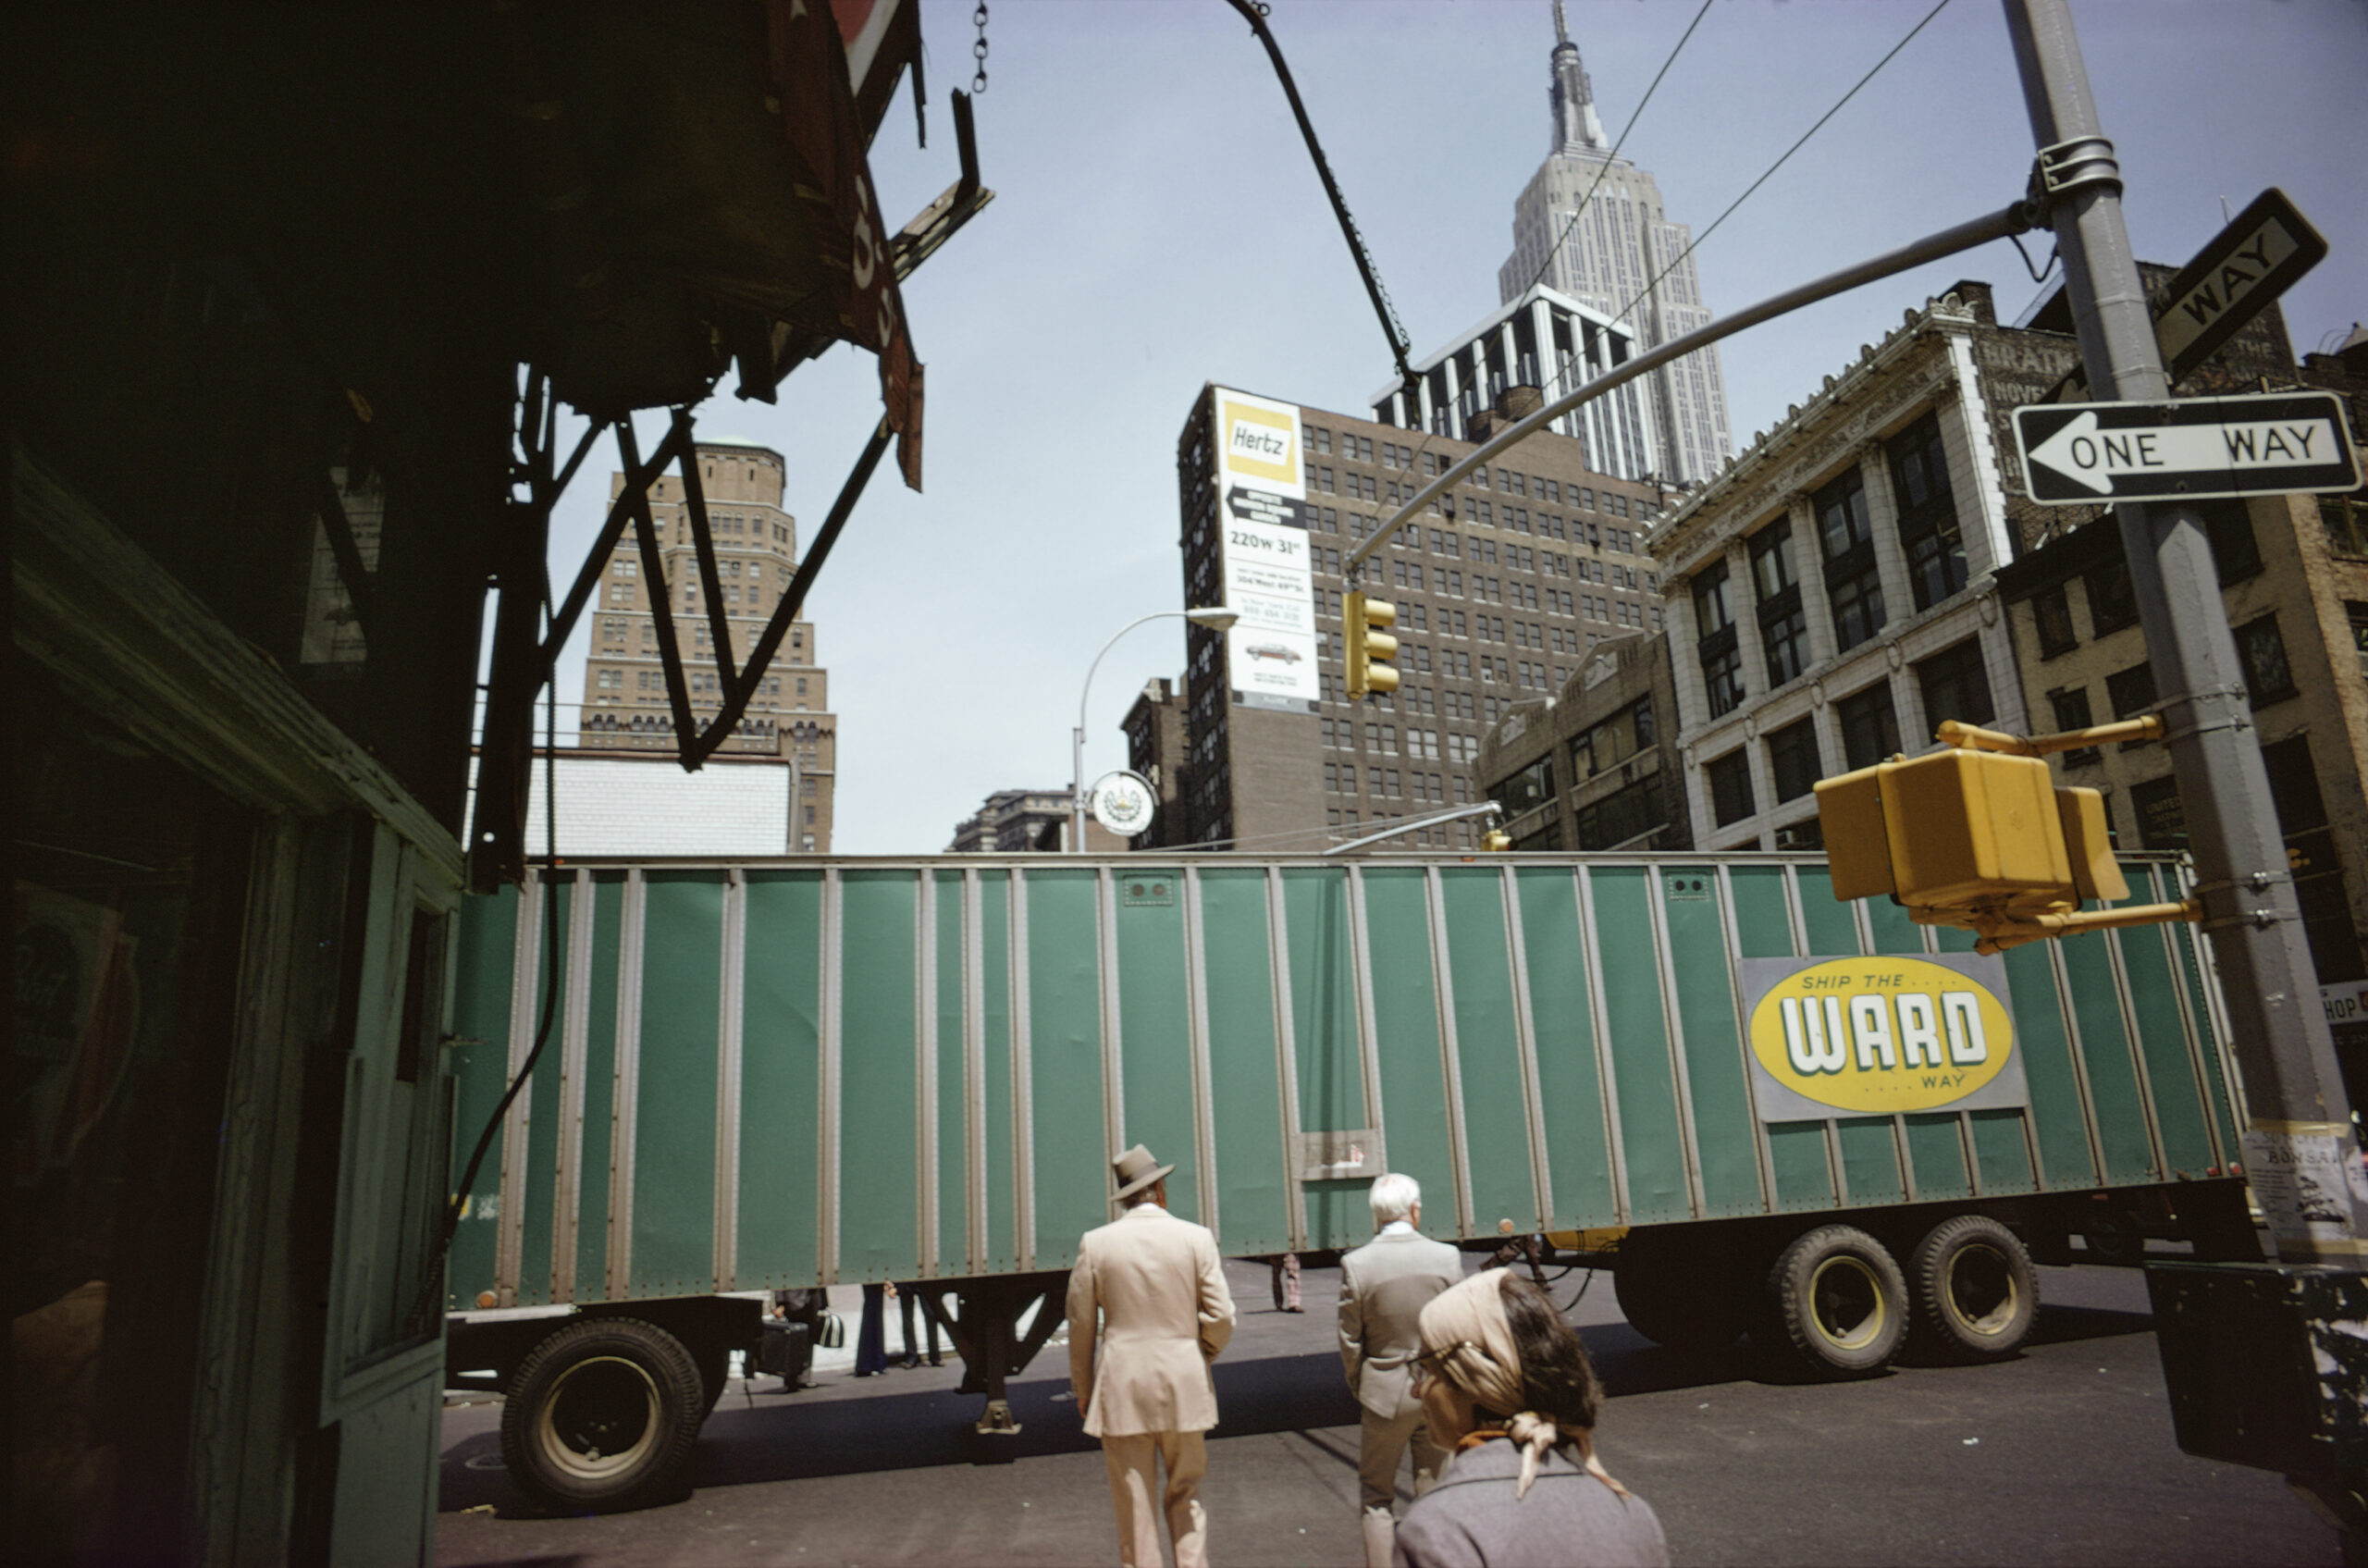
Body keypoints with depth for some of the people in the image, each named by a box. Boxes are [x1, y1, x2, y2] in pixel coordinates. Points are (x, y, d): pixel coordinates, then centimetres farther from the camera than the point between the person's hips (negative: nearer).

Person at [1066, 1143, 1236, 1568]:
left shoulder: (1095, 1244, -4)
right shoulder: (1196, 1238, -6)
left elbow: (1081, 1324, 1)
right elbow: (1221, 1317, -5)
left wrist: (1083, 1389, 13)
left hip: (1122, 1389, 0)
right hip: (1184, 1385, 0)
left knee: (1133, 1503, 10)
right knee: (1185, 1495, 17)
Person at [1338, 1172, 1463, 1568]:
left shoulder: (1356, 1264, -15)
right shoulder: (1447, 1257, -11)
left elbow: (1350, 1340, -7)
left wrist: (1357, 1388, 10)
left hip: (1387, 1393, -2)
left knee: (1376, 1497, 14)